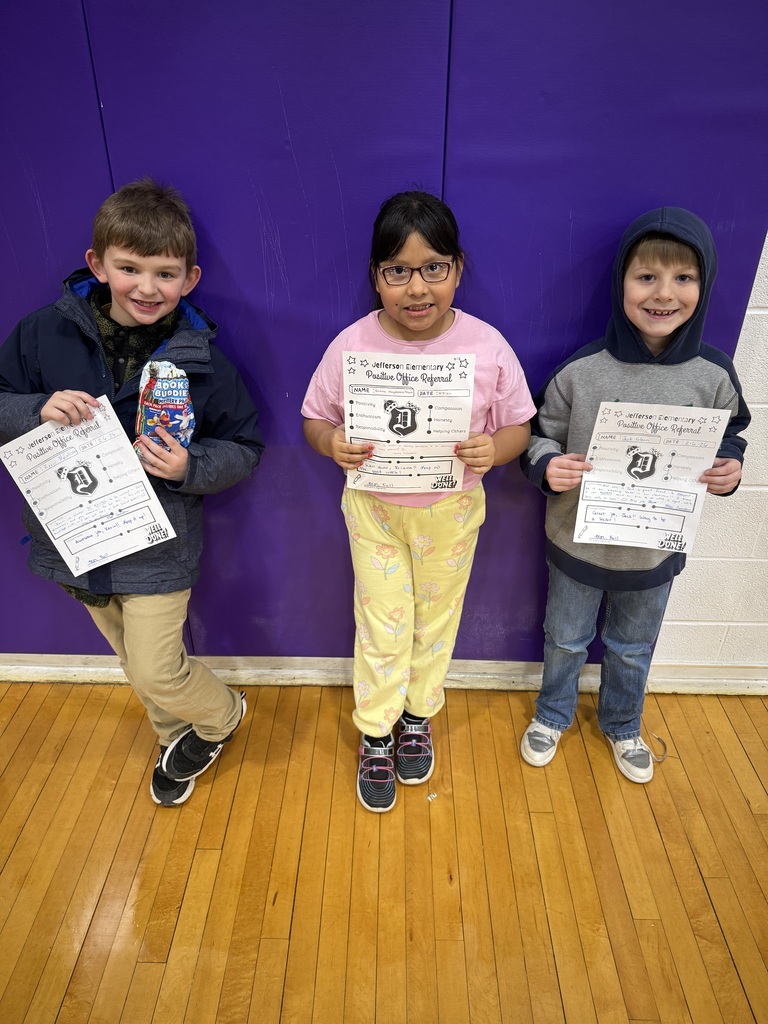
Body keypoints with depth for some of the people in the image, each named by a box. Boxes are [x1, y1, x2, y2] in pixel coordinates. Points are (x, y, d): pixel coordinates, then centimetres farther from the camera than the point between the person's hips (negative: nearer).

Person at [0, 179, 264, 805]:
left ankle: (222, 715, 37)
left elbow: (244, 448, -7)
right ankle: (180, 735, 51)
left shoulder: (200, 360, -14)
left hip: (158, 544, -4)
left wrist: (190, 467, -25)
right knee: (136, 662, 22)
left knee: (156, 673, 2)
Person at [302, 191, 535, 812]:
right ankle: (376, 734, 36)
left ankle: (418, 715, 47)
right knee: (382, 626, 11)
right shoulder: (351, 346, -14)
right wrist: (333, 444, -26)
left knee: (436, 619, 19)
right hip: (374, 508, -1)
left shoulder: (487, 346, -14)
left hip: (452, 510, 1)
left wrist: (494, 449, -26)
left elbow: (518, 426, -4)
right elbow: (315, 418, -3)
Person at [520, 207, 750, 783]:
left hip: (656, 548, 2)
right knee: (565, 641, 21)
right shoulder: (581, 371, -18)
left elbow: (731, 432, 6)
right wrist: (547, 466, -27)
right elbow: (542, 434, -6)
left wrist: (729, 467, -15)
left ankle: (622, 725, 53)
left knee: (633, 649, 24)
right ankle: (552, 716, 50)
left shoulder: (713, 375, -11)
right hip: (578, 542, -1)